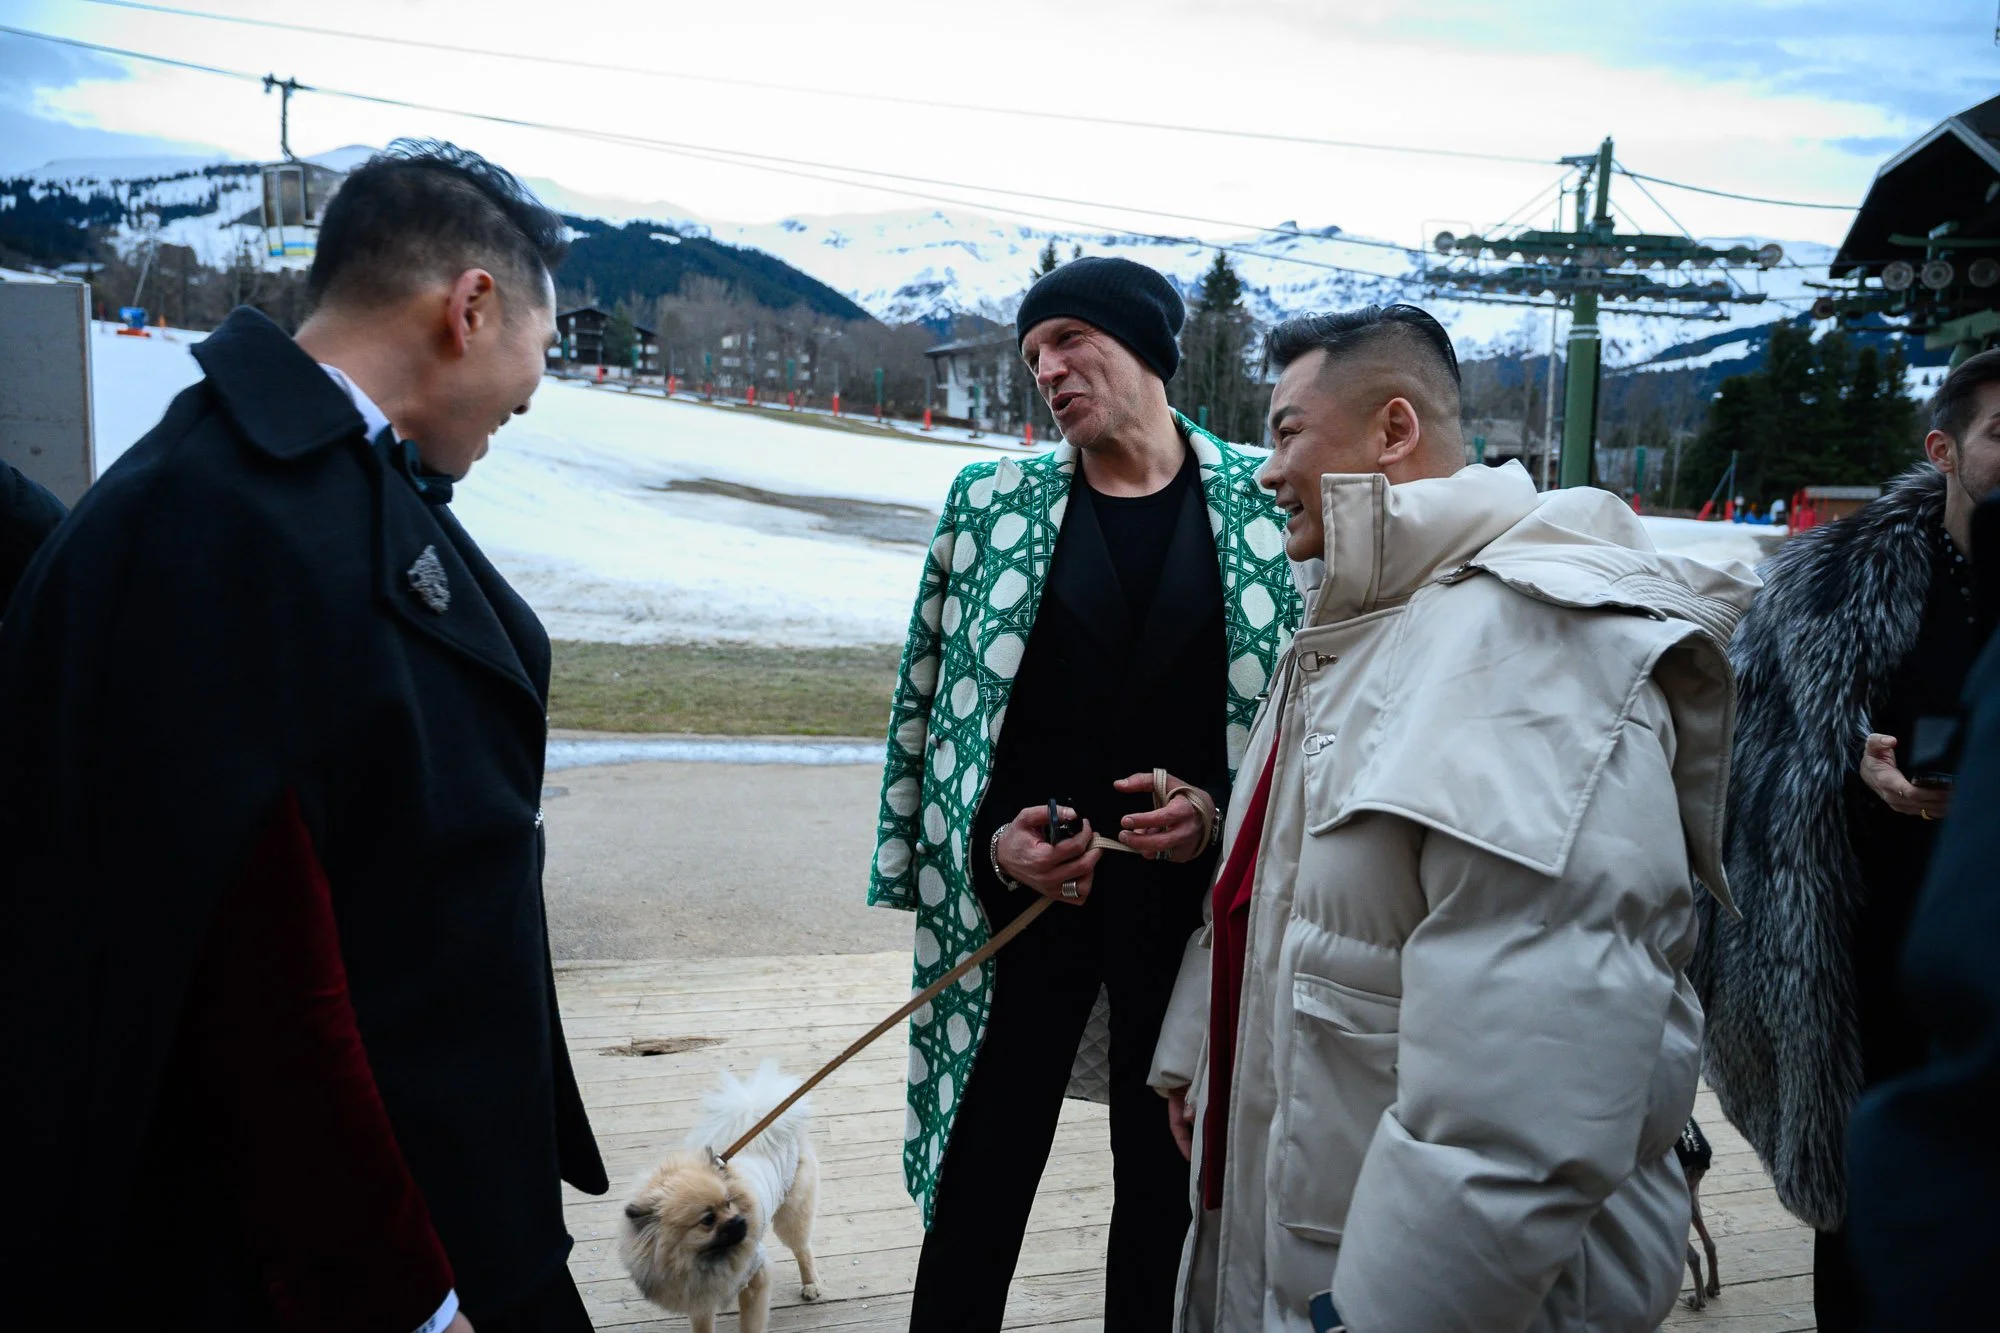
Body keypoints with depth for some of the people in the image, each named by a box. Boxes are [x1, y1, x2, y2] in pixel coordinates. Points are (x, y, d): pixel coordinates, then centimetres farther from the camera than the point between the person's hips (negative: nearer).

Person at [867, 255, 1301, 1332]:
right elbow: (928, 699, 4)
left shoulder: (1267, 507, -2)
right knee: (980, 1181, 8)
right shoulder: (992, 504, 1)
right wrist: (991, 843, -7)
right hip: (1021, 889, 0)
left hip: (1194, 896, 0)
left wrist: (1218, 811, -11)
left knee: (1163, 1177, 16)